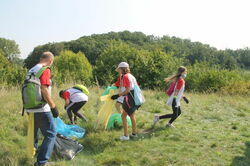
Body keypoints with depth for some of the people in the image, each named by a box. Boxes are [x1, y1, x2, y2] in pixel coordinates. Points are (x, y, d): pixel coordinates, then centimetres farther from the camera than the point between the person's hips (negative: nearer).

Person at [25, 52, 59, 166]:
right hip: (41, 109, -9)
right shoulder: (45, 70, -12)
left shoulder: (31, 71, 13)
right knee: (51, 134, -3)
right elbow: (44, 90, -21)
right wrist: (54, 107, -18)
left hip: (31, 108, 9)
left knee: (34, 132, 25)